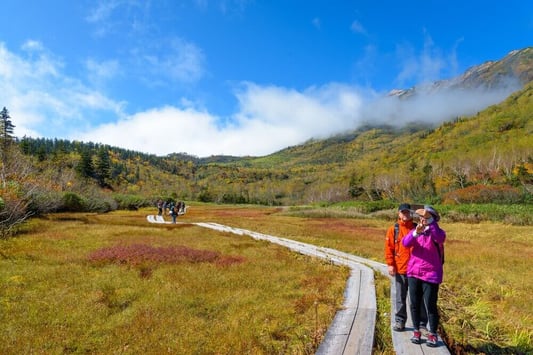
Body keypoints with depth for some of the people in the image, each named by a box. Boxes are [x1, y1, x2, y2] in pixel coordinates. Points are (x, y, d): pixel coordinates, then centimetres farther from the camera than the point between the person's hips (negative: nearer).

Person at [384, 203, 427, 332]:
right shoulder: (393, 229, 2)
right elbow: (389, 248, 0)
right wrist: (390, 264, -7)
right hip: (400, 269, 0)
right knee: (400, 297, 10)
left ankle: (421, 323, 19)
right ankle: (399, 321, 21)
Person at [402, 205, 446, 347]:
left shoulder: (438, 232, -5)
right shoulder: (415, 231, 4)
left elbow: (440, 238, -30)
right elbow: (405, 243, -14)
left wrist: (430, 220, -35)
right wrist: (416, 232, -32)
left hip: (431, 275, -3)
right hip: (413, 273, 4)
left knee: (430, 305, 1)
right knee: (414, 304, 10)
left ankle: (433, 334, 16)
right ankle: (416, 331, 23)